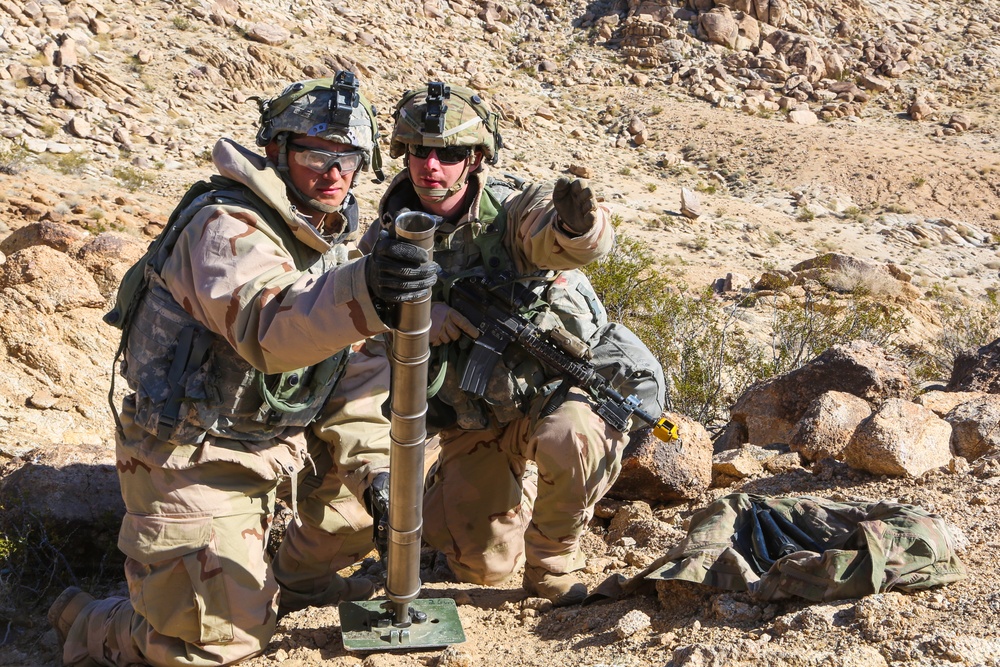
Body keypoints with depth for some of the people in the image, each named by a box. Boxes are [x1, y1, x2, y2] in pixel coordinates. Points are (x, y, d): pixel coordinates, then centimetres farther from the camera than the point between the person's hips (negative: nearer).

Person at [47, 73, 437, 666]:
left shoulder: (334, 239, 7)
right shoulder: (228, 227, -21)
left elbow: (351, 367, 7)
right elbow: (266, 327, -42)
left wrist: (373, 468, -4)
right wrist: (359, 294, -61)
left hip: (277, 438, 8)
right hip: (194, 459, -8)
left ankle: (296, 573, 23)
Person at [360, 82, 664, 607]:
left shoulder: (513, 210, -17)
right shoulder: (388, 238, -5)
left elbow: (580, 244, -37)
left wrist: (577, 223, -62)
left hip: (552, 390, -3)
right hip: (471, 423, 3)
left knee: (570, 439, -37)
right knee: (483, 567, 1)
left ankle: (553, 559, -9)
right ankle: (514, 487, 35)